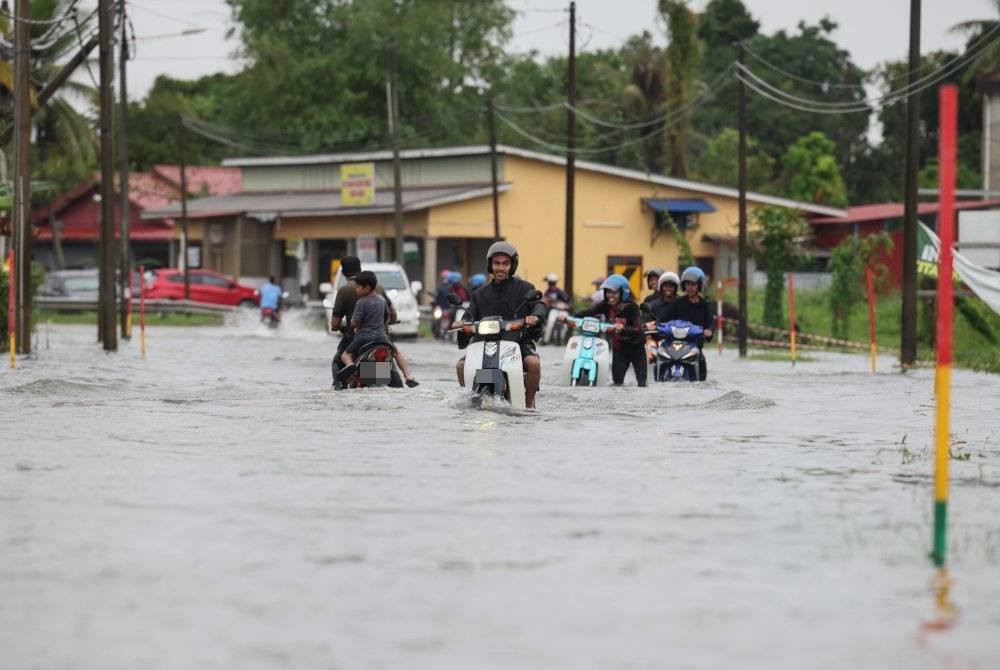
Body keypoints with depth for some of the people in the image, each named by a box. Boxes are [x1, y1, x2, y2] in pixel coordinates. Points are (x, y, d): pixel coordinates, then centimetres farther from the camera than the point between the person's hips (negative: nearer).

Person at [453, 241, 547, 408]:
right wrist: (463, 323, -14)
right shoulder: (480, 294, 18)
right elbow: (471, 315, 10)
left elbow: (538, 304, -5)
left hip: (519, 340, -3)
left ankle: (529, 403, -14)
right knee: (461, 365, -15)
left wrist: (535, 316, -29)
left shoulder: (524, 288, 8)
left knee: (533, 363, -32)